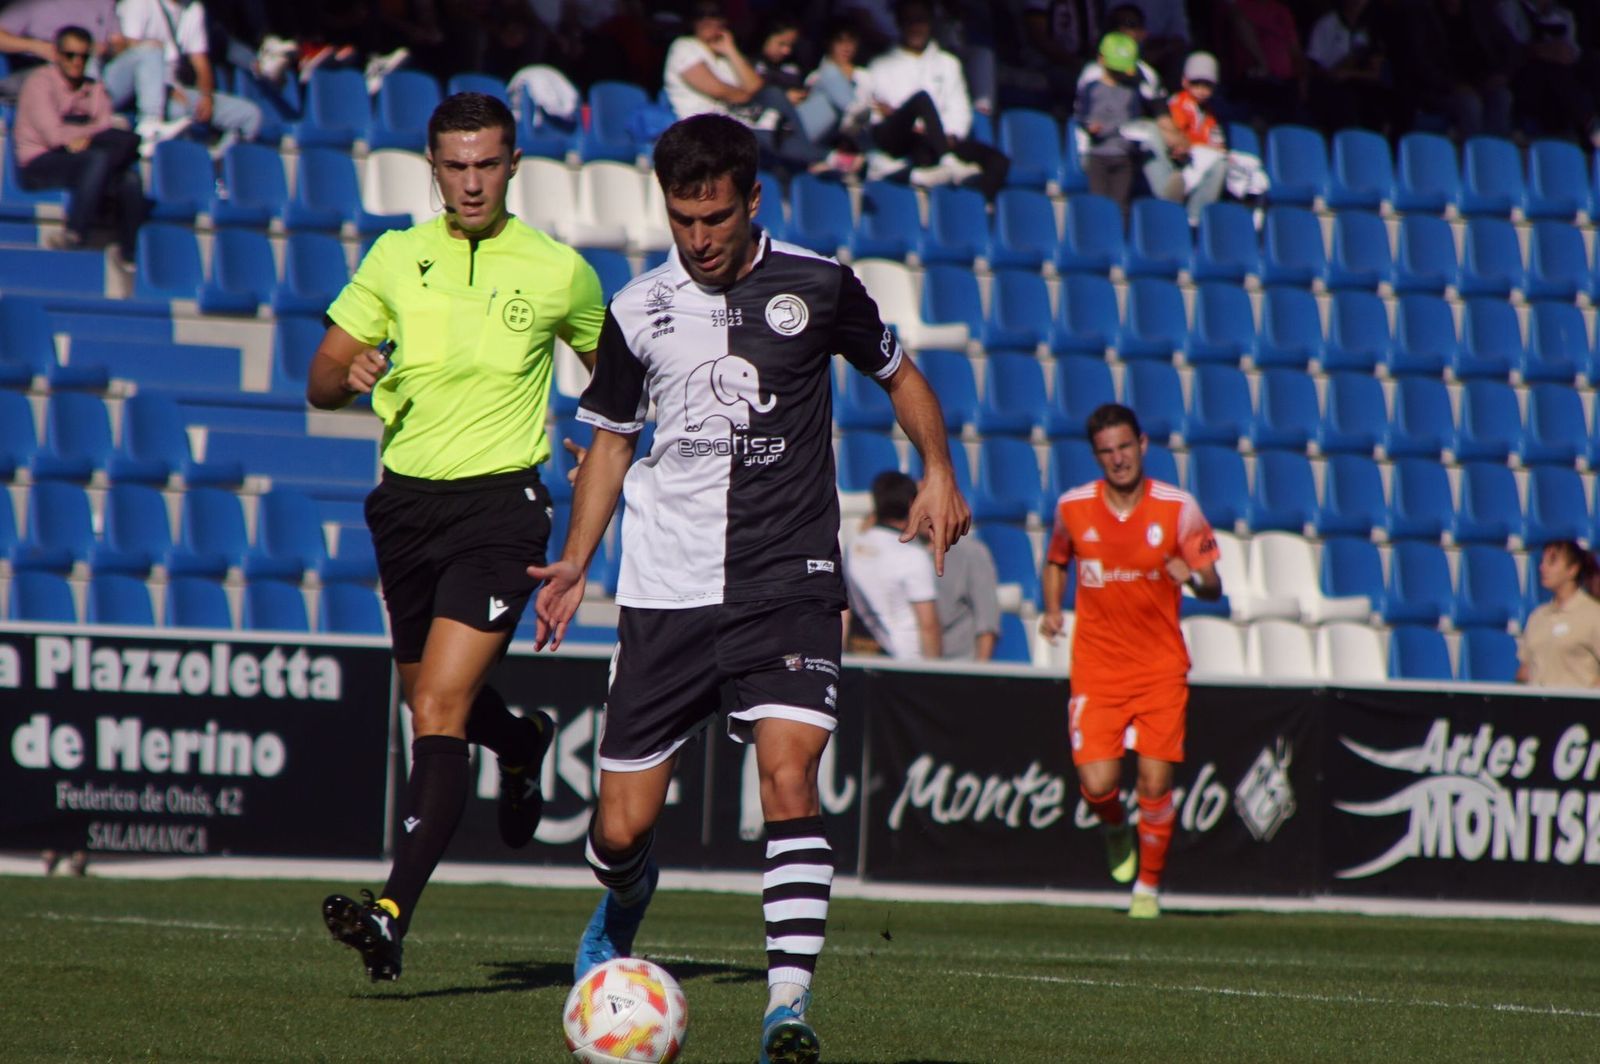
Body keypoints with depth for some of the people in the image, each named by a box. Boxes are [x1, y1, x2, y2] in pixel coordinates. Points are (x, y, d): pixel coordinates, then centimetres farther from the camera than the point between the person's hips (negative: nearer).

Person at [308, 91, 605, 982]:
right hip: (408, 499, 5)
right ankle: (523, 743, 55)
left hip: (499, 503, -5)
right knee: (431, 697, 19)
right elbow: (321, 381, 8)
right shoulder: (396, 258, 5)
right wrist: (351, 375, -15)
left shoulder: (558, 272, -2)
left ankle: (394, 916, -25)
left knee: (440, 708, -18)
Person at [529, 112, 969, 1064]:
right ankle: (627, 896, 40)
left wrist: (939, 473, 2)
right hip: (668, 592, 2)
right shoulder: (639, 313, 4)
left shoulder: (817, 288, 0)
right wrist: (575, 563, 6)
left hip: (789, 584, -2)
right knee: (622, 826, 2)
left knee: (789, 775, -23)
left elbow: (899, 375, 16)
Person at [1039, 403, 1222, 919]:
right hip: (1096, 668, 1)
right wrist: (1052, 609, 6)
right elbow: (1056, 560, 21)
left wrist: (1193, 577, -25)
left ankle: (1149, 886, 15)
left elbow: (1213, 587, -3)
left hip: (1161, 667, -1)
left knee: (1155, 783, -6)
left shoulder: (1178, 508, -5)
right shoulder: (1072, 507, 0)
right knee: (1098, 784, -11)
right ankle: (1115, 828, 26)